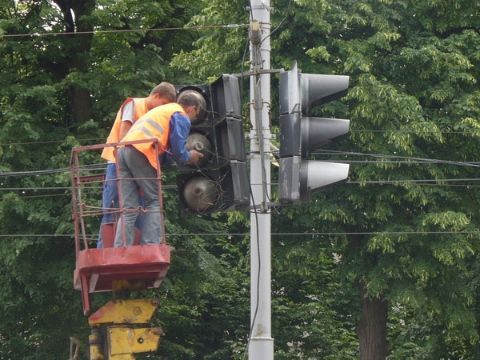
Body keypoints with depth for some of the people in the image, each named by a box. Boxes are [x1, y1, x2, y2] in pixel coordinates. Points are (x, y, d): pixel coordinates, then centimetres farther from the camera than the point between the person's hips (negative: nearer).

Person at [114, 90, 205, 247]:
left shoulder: (163, 110, 34)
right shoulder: (182, 118, 6)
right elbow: (178, 150, 0)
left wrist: (185, 155, 32)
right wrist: (189, 157, 19)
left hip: (123, 150, 8)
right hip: (141, 153, -8)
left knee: (128, 208, 5)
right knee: (154, 201, 1)